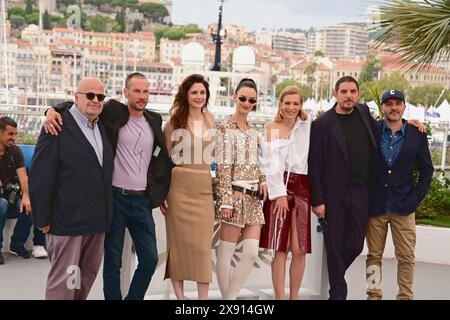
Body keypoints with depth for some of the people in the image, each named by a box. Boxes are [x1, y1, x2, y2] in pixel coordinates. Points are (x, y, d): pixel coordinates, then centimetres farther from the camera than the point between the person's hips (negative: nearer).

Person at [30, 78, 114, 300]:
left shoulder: (103, 127, 12)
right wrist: (42, 219, -13)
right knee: (64, 279, -1)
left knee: (88, 274, 18)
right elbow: (40, 176, -13)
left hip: (97, 221, 7)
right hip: (68, 220, -7)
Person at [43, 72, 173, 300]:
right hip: (115, 197, -4)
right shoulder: (113, 112, -4)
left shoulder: (154, 120, 9)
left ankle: (134, 298, 26)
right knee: (113, 261, 5)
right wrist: (53, 110, -20)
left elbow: (162, 157, 19)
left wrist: (160, 193, 14)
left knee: (150, 259, 6)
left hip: (142, 200, 4)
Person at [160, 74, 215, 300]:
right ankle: (179, 296, 14)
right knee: (179, 241, 3)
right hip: (179, 187, -2)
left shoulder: (210, 118, 9)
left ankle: (203, 297, 8)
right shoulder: (175, 121, 1)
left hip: (204, 189, 2)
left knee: (203, 246, 1)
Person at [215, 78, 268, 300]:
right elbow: (223, 167, -10)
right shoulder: (226, 128, -5)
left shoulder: (253, 131, 16)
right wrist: (225, 200, -15)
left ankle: (232, 295, 16)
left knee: (252, 252, 3)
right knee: (226, 251, -1)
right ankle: (227, 298, 9)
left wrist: (263, 181, 5)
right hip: (235, 194, -7)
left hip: (254, 196, 7)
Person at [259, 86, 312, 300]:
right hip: (278, 187, -2)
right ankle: (279, 297, 1)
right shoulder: (271, 127, 6)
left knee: (300, 249, 1)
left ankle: (294, 297, 13)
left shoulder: (308, 127, 11)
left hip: (302, 188, 2)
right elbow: (271, 163, -1)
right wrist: (280, 194, -9)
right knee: (280, 248, -5)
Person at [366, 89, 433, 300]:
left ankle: (405, 296, 13)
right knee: (374, 255, 7)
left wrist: (416, 198, -1)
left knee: (406, 257, 2)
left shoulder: (417, 135, 3)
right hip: (375, 206, 0)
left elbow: (426, 170, 8)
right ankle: (373, 295, 16)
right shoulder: (371, 131, 1)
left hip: (403, 207, 0)